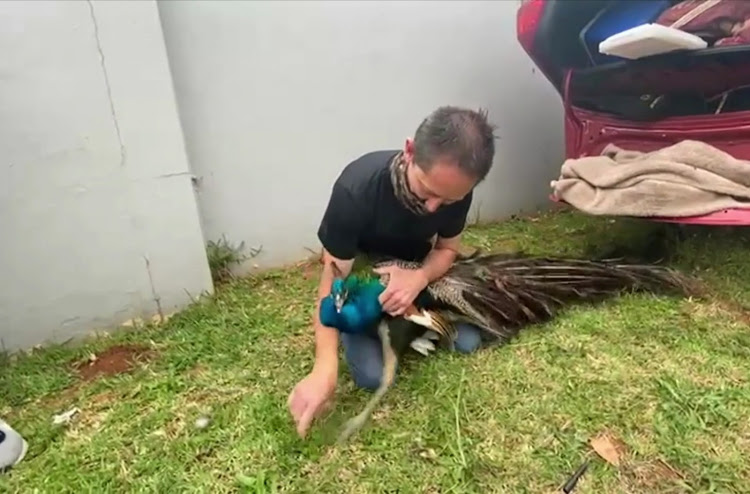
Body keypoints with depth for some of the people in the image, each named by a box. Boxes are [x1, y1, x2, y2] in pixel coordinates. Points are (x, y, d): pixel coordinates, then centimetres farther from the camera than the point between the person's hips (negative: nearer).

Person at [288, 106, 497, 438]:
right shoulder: (356, 189, -38)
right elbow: (333, 282, -32)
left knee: (467, 343, -9)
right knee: (372, 376, -16)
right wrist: (325, 369, -43)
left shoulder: (455, 187, -25)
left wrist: (419, 278, -34)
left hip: (416, 270, 3)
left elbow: (447, 249, -9)